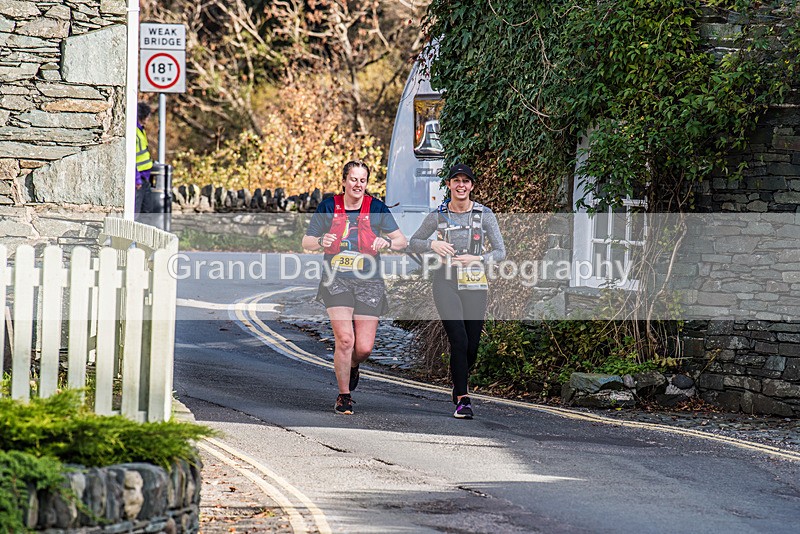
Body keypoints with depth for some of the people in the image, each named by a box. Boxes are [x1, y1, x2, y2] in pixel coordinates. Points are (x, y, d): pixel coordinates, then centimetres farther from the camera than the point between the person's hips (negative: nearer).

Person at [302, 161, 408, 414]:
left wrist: (387, 241, -20)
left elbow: (402, 241, 2)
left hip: (368, 283, 1)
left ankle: (351, 365, 35)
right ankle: (344, 395, -1)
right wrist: (321, 242, -15)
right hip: (336, 281, -1)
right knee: (344, 338, -19)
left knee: (364, 348, -4)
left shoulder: (376, 208, 1)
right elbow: (306, 242, 8)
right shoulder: (329, 206, 1)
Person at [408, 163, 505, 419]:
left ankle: (459, 384, 36)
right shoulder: (437, 216, 3)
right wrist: (432, 244, -8)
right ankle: (462, 399, -12)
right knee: (459, 341, -17)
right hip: (446, 283, -1)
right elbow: (413, 244, 13)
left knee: (471, 347, 5)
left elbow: (500, 251, 3)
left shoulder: (484, 215, 2)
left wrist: (477, 258, -15)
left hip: (474, 285, 1)